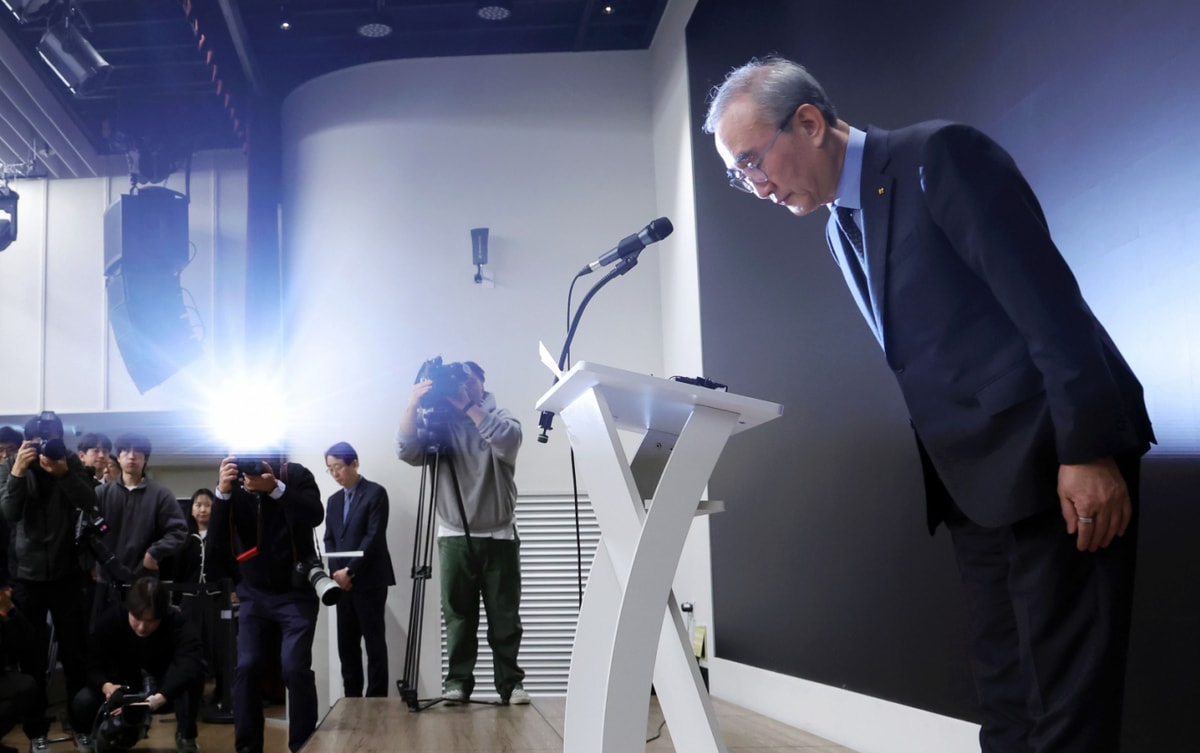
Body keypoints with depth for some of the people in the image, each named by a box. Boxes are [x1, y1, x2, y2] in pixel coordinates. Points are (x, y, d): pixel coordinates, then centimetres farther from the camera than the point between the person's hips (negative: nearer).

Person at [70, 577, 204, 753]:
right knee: (82, 703, -27)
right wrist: (106, 686, -42)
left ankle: (186, 738, -14)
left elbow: (192, 664, -46)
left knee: (189, 674, -34)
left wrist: (160, 698, -61)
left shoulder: (177, 624, -29)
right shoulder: (110, 621, -20)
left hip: (165, 693, -2)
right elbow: (93, 666, -19)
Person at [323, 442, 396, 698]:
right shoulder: (334, 500, 17)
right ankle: (352, 698, 13)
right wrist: (336, 571, -5)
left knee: (374, 641, -3)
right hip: (343, 581, 6)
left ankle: (377, 699, 1)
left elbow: (374, 537, -12)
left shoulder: (375, 493, -4)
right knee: (347, 644, 7)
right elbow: (329, 540, 12)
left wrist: (350, 570, -16)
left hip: (369, 580, -6)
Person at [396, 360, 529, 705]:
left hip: (499, 535, -1)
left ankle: (511, 682, 7)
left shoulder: (501, 418, 4)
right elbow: (407, 451, -9)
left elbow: (509, 442, -19)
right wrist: (413, 405, -20)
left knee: (505, 616, 2)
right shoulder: (439, 423, 7)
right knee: (458, 616, 1)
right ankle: (458, 682, 5)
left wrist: (469, 406, -21)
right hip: (454, 537, 1)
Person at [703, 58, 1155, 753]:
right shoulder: (841, 226, 15)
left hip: (1056, 462, -8)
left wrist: (1087, 452, -20)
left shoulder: (941, 155, -10)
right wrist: (941, 477, 12)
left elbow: (1047, 298, -16)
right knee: (1005, 694, 12)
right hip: (974, 481, 8)